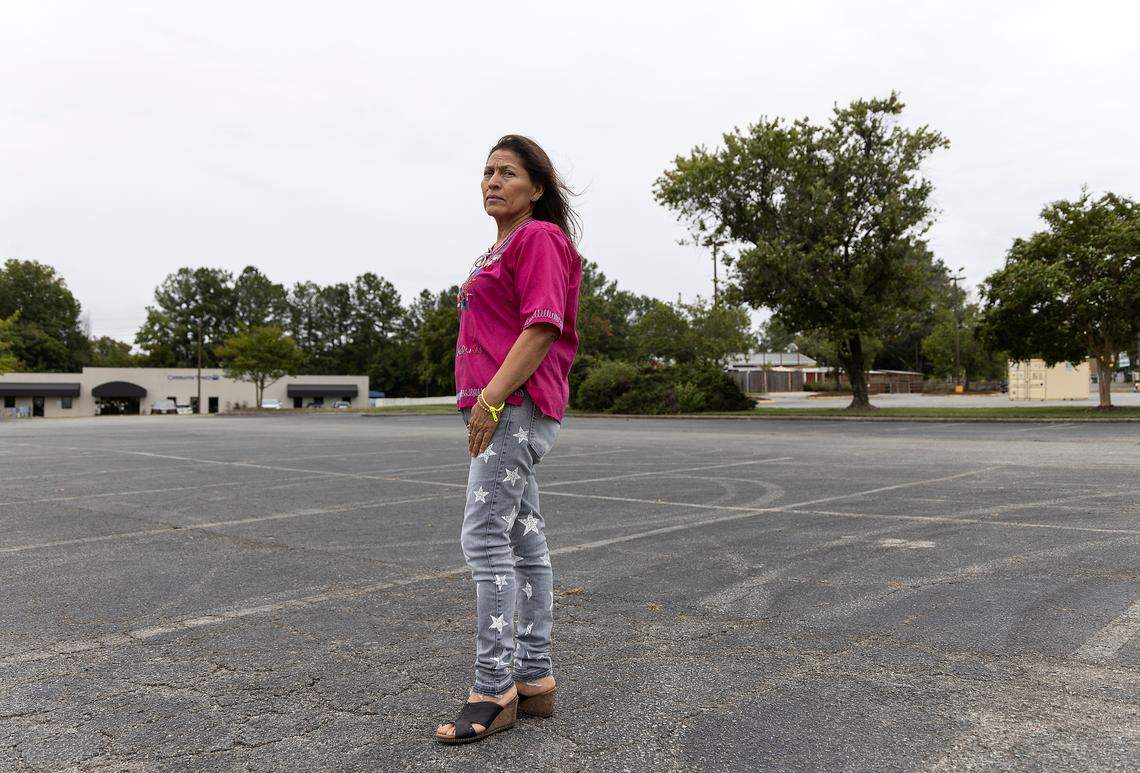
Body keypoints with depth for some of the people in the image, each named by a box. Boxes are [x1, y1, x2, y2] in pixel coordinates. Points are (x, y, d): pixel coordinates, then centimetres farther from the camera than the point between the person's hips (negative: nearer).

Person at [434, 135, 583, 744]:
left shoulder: (539, 237, -6)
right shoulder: (500, 250, 24)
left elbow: (542, 327, -17)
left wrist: (492, 397, -22)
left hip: (515, 404, -10)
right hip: (503, 411, 10)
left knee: (484, 538, -12)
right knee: (523, 540, 10)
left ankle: (494, 690, -5)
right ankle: (535, 679, 17)